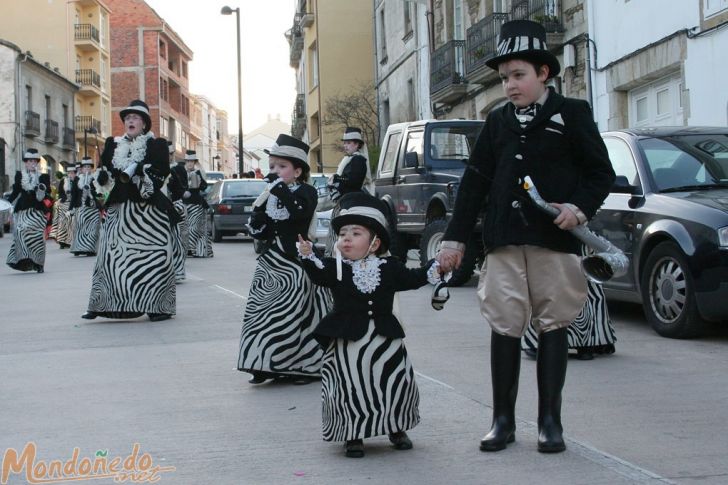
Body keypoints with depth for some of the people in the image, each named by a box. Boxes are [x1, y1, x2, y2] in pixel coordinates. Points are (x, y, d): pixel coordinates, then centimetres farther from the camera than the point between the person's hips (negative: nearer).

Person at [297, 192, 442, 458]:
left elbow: (413, 278, 12)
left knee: (397, 383, 3)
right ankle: (353, 435, 17)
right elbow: (319, 275, -20)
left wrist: (435, 266, 0)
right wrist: (308, 256, -38)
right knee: (350, 388, -1)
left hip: (385, 338, 2)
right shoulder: (336, 268, -2)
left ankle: (397, 429, 26)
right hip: (347, 341, -2)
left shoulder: (389, 267, 5)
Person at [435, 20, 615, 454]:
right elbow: (475, 182, 14)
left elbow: (602, 173, 3)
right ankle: (503, 421, 10)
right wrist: (456, 238, 10)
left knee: (553, 326, 2)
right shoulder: (498, 122, 14)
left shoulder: (572, 114, 3)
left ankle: (551, 422, 10)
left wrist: (580, 207, -16)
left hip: (555, 241, -3)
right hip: (504, 242, 3)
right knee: (504, 327, 2)